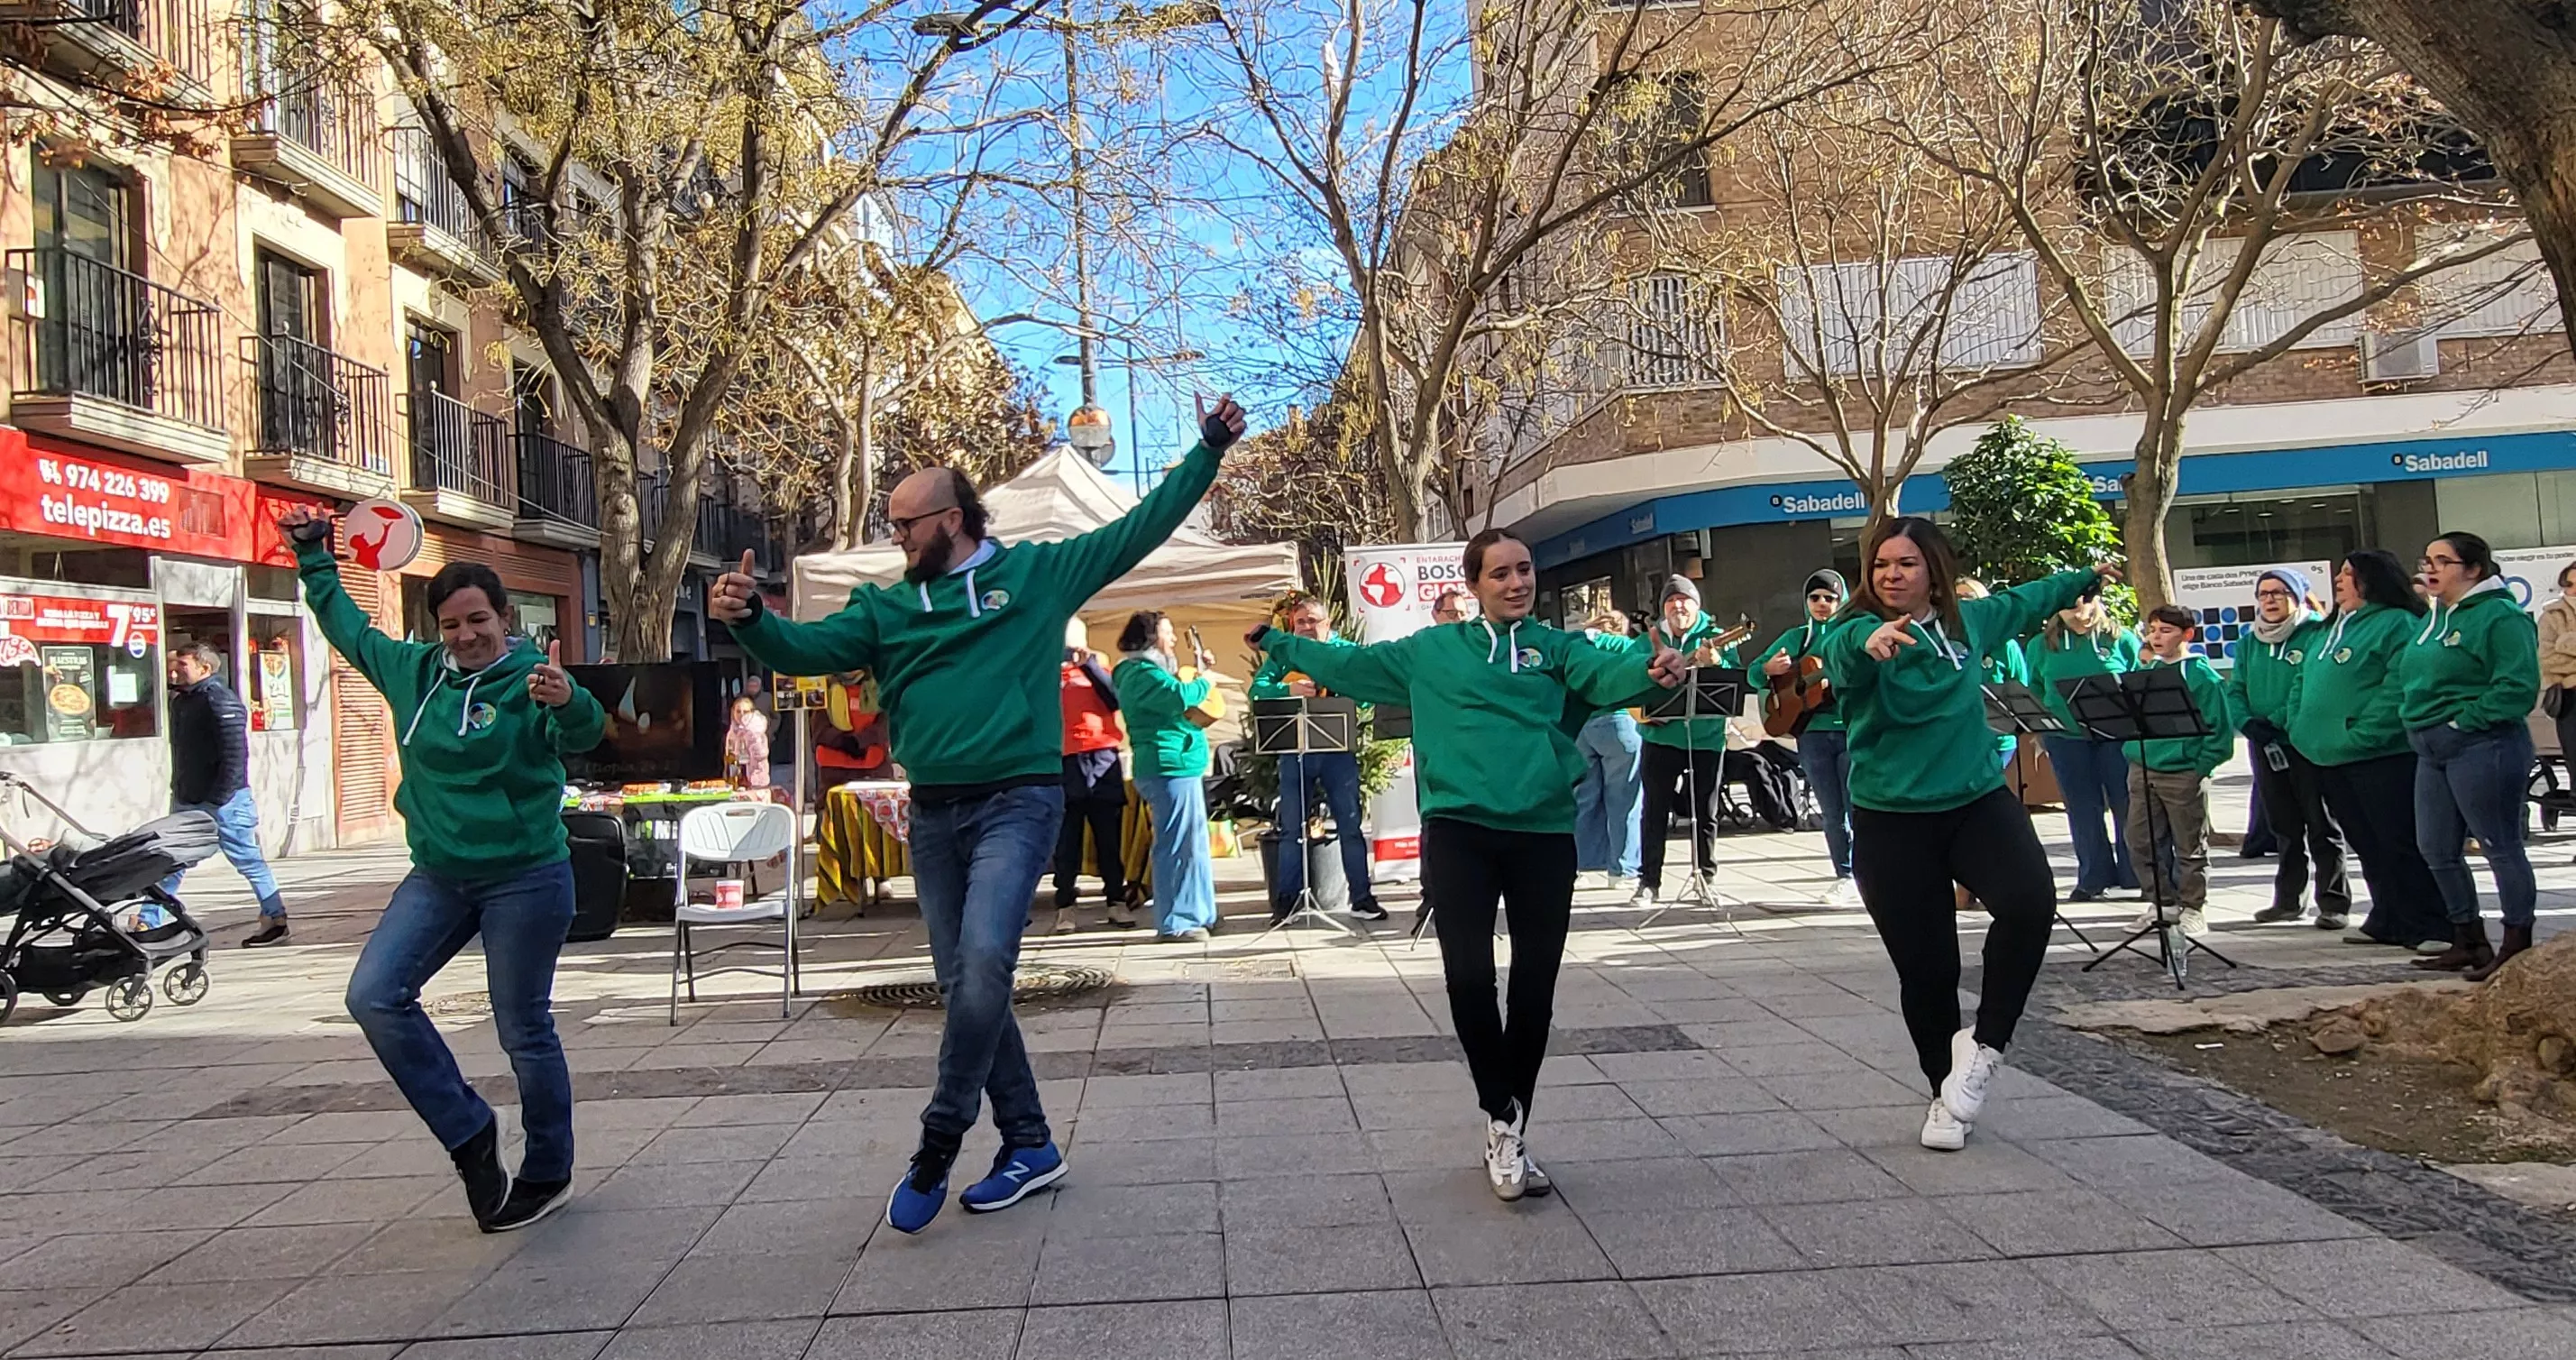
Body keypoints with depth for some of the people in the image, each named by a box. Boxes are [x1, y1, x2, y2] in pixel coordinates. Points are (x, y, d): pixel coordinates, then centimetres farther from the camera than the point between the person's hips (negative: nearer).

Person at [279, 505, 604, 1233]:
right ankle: (468, 1133, 10)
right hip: (437, 878, 6)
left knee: (524, 1031, 2)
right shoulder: (411, 670, 5)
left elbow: (585, 735, -35)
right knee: (375, 996, -5)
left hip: (525, 880, -6)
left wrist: (569, 702, -56)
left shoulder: (530, 679, -14)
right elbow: (346, 626, 24)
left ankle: (548, 1174, 21)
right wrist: (313, 555, 27)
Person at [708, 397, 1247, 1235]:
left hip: (1017, 802, -5)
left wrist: (1207, 450, 3)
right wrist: (749, 620, -21)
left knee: (983, 961, -22)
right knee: (966, 985, 9)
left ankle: (938, 1144, -5)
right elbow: (805, 650, 0)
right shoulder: (886, 607, 12)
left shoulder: (1036, 573, 4)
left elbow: (1139, 530, 6)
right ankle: (1029, 1146, 23)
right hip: (933, 814, 5)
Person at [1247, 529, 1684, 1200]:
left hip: (1542, 834, 1)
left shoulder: (1558, 647, 8)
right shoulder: (1433, 649, 11)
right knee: (1469, 977, -11)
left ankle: (1509, 1127, 26)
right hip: (1459, 830, 0)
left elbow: (1607, 673, -12)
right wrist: (1276, 642, 23)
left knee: (1535, 987, 7)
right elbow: (1352, 664, 20)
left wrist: (1653, 669, -34)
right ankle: (1502, 1119, 10)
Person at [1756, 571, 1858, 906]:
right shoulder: (1796, 637, 13)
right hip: (1812, 731, 3)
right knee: (1832, 813, 8)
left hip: (1853, 729, -3)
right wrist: (1769, 668, -7)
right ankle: (1845, 878, 16)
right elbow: (1755, 670, 15)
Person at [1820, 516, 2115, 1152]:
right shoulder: (1859, 635, -10)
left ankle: (1984, 1042, -5)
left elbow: (2024, 601, 26)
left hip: (1978, 801, 3)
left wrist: (2087, 579, 41)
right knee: (1925, 969, 2)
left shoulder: (1969, 620, 4)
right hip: (1891, 821, -2)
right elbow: (1841, 653, -35)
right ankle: (1947, 1094, 27)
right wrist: (1871, 640, -58)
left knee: (2030, 900, -26)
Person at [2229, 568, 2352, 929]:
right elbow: (2235, 690, 7)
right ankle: (2288, 899, 22)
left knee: (2322, 826, 1)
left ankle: (2334, 903, 7)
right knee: (2284, 828, 14)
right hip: (2266, 747, 6)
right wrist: (2248, 723, -11)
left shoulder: (2318, 632, -8)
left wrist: (2280, 721, -22)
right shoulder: (2249, 641, 10)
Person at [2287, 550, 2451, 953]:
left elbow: (2399, 689, -19)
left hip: (2382, 756, -9)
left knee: (2402, 844, -6)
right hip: (2330, 760, 9)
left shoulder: (2397, 624, -8)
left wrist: (2361, 736, -24)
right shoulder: (2329, 630, 20)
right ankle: (2389, 921, 23)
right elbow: (2302, 685, 23)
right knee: (2368, 846, 14)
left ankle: (2431, 928, -1)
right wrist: (2301, 730, 8)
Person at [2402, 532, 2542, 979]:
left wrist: (2466, 720, -17)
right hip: (2432, 750, 9)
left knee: (2500, 846, 0)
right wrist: (2415, 718, 9)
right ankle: (2469, 940, 25)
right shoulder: (2433, 618, 15)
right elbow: (2413, 680, 24)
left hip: (2481, 746, -9)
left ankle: (2517, 947, 9)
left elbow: (2517, 687, -19)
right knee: (2436, 850, 12)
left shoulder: (2501, 616, -11)